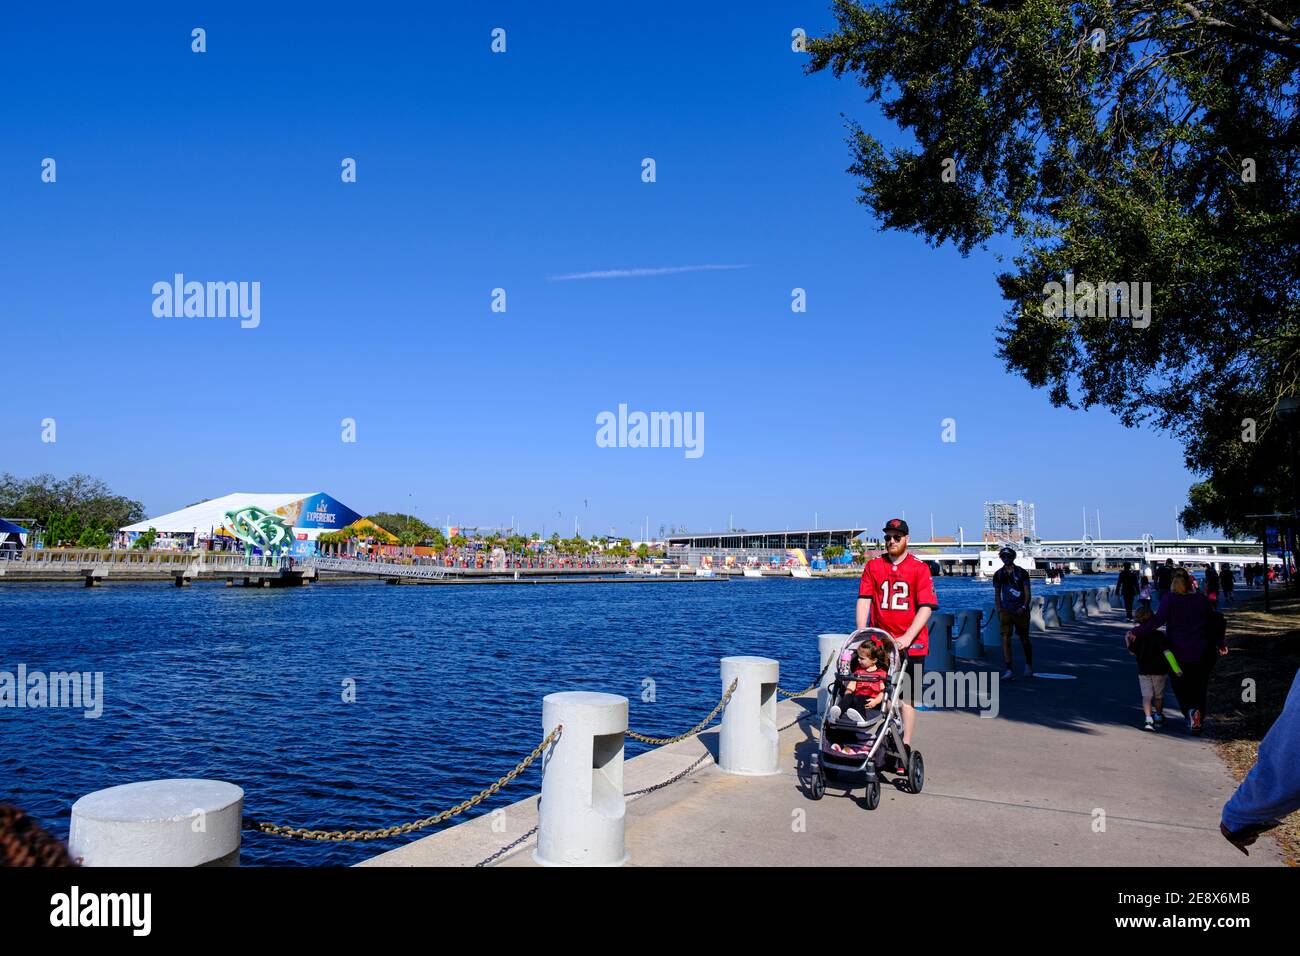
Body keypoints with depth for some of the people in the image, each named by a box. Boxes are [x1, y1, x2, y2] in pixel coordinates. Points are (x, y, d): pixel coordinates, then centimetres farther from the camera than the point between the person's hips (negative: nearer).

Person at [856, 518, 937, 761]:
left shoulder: (920, 568, 0)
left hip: (911, 644, -2)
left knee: (906, 698, 1)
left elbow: (926, 607, -5)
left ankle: (905, 748, 5)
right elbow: (864, 600, 3)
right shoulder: (873, 566, 8)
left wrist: (907, 637, -15)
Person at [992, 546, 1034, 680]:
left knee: (1024, 639, 11)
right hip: (1005, 610, 1)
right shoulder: (998, 574, 5)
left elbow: (1027, 593, -3)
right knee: (1006, 639, -12)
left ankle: (1029, 665, 35)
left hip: (1021, 611, -1)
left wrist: (1024, 607, -16)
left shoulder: (1022, 573, -1)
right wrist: (999, 609, 1)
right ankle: (1009, 670, -14)